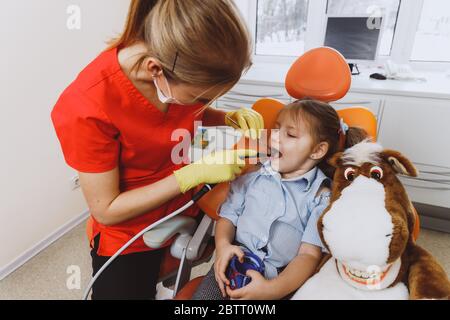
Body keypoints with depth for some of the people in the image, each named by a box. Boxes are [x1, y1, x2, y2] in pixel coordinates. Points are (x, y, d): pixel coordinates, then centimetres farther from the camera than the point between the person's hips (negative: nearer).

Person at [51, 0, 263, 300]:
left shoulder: (185, 67, -17)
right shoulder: (86, 108, -31)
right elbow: (106, 210, -22)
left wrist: (231, 118, -16)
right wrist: (195, 173, -29)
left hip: (186, 214, 5)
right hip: (127, 240, -4)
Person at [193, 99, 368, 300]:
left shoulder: (320, 197, -1)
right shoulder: (254, 174, 7)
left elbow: (309, 254, -6)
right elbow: (229, 216, 9)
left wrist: (272, 289, -21)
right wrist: (223, 245, -12)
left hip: (280, 277, -1)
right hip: (237, 261, 2)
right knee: (203, 294, -20)